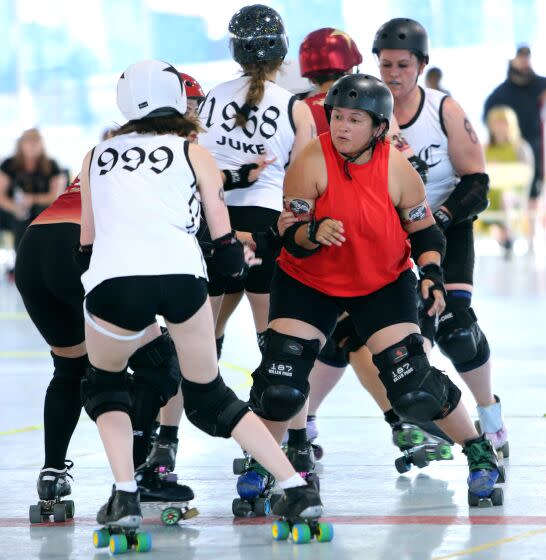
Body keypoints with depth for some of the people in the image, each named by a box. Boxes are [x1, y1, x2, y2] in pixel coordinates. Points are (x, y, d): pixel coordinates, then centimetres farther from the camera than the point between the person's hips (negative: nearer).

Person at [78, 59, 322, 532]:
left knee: (105, 386, 28)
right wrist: (239, 260, 40)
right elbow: (227, 252, 17)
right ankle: (296, 488, 11)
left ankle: (124, 495, 9)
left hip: (112, 280, 0)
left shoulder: (97, 156, 26)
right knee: (209, 398, 20)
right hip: (181, 275, 0)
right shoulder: (193, 153, 21)